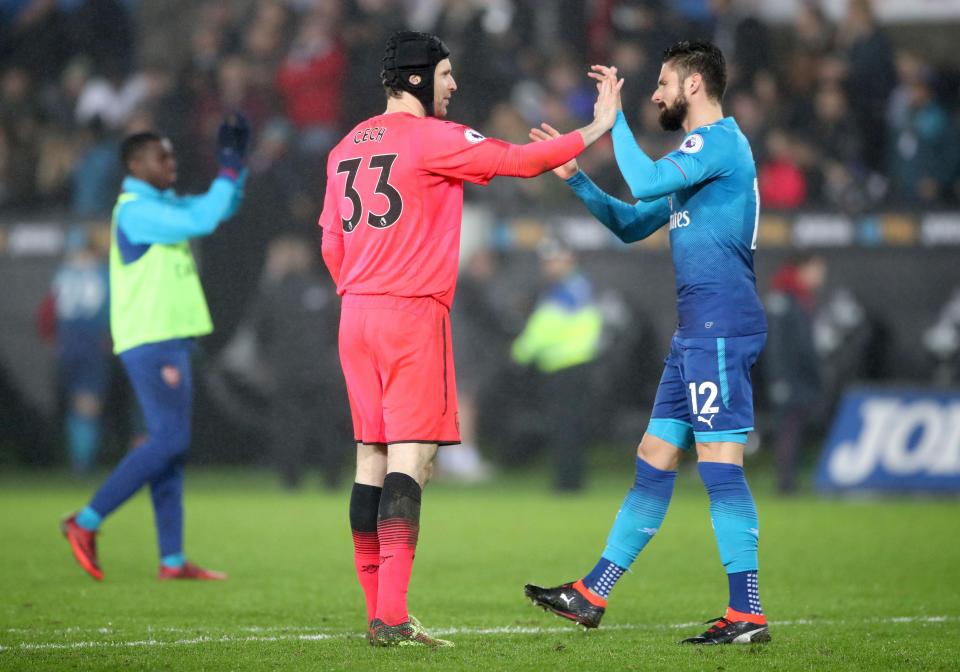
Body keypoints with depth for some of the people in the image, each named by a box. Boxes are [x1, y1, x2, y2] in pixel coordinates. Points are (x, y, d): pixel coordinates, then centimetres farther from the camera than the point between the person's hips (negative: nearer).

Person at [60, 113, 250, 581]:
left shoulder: (161, 205, 17)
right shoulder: (135, 210, -13)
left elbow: (220, 209, 25)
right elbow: (201, 221, -24)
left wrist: (237, 165, 10)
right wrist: (229, 170, -16)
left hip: (169, 341, 10)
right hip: (151, 343, -10)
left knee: (170, 446, 6)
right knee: (169, 441, -13)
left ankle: (172, 560, 4)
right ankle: (87, 522, -9)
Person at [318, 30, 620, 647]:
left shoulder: (346, 148, 14)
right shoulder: (432, 138, -8)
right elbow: (519, 160, -10)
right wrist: (596, 130, -1)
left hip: (356, 316, 8)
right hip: (413, 316, -8)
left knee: (372, 457, 10)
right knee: (411, 459, -10)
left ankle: (379, 613, 12)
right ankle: (393, 616, -18)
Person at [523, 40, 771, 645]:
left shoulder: (719, 140, -9)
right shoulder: (702, 152, 23)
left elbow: (645, 182, -23)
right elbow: (632, 225, 28)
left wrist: (614, 115, -11)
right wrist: (575, 177, 20)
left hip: (721, 327, -10)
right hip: (699, 331, 10)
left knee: (720, 463, -11)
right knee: (654, 459, 12)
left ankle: (747, 615, -11)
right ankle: (591, 596, 16)